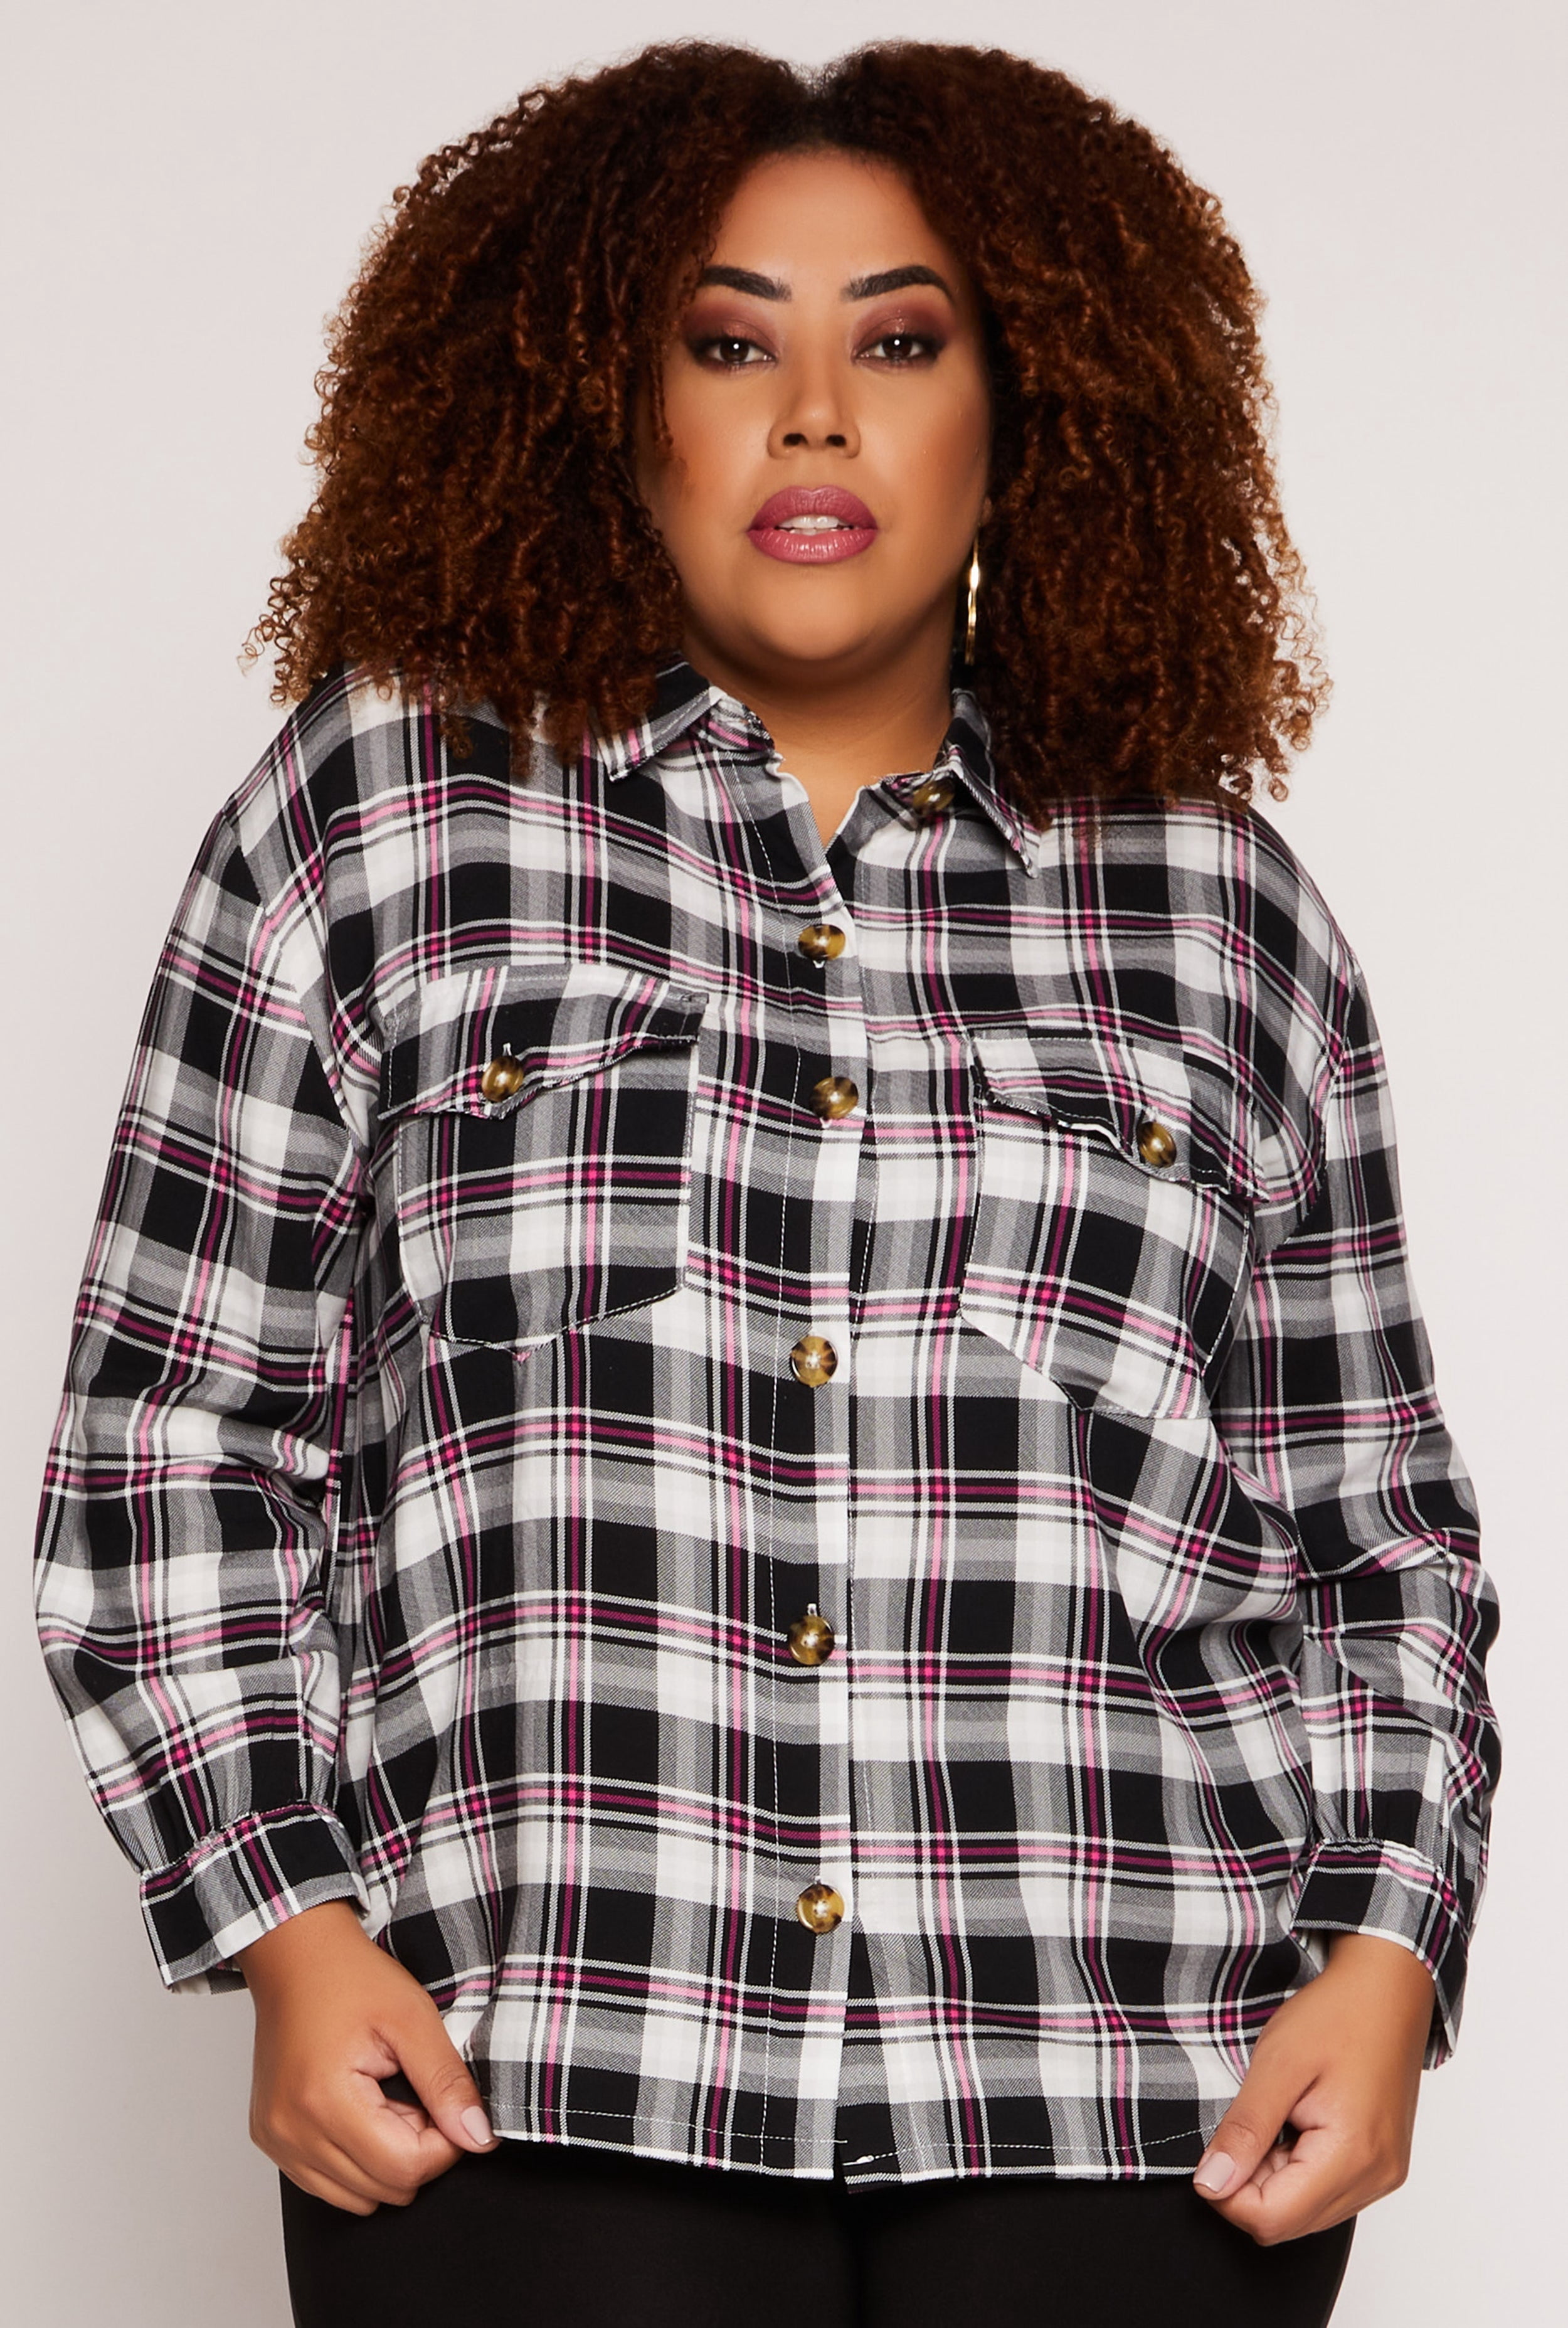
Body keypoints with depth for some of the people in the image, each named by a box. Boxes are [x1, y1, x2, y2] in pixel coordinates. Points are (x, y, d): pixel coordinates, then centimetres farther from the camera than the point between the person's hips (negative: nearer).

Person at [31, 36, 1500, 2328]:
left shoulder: (1219, 910, 13)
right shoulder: (381, 816, 8)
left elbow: (1374, 1531, 16)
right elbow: (175, 1436, 6)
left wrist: (1389, 1953, 2)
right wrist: (286, 1927, -4)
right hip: (533, 2088, -1)